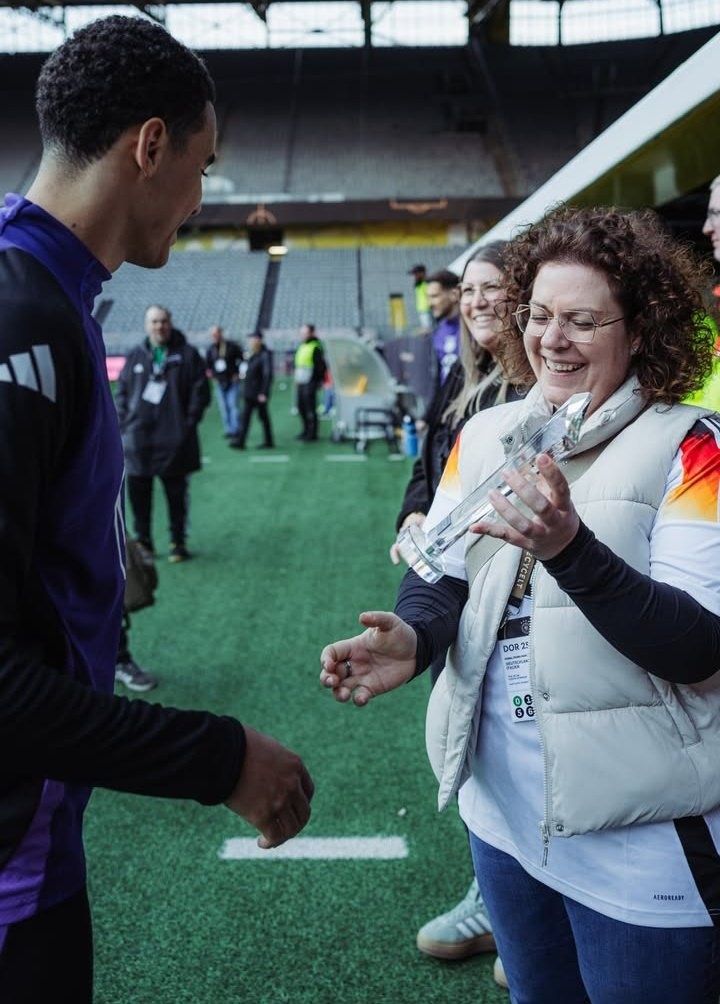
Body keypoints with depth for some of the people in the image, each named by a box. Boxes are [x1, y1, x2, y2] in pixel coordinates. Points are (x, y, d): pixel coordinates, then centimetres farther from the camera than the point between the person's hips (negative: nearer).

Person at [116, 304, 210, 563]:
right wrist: (124, 423, 1)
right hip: (138, 439, 3)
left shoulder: (187, 355, 1)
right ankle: (142, 540, 19)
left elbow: (200, 392, -1)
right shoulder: (135, 356, 9)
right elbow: (121, 392, 12)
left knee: (176, 495, 4)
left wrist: (189, 423, -9)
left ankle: (178, 542, 15)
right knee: (138, 493, 6)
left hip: (173, 441, -3)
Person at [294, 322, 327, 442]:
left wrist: (319, 380, -14)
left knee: (310, 409, -5)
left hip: (310, 383, -9)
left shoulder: (315, 348, -12)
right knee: (301, 407, 13)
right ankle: (306, 431, 24)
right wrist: (297, 378, 18)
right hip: (301, 383, 9)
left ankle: (312, 433, 1)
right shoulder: (301, 347, 16)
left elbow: (321, 365, -14)